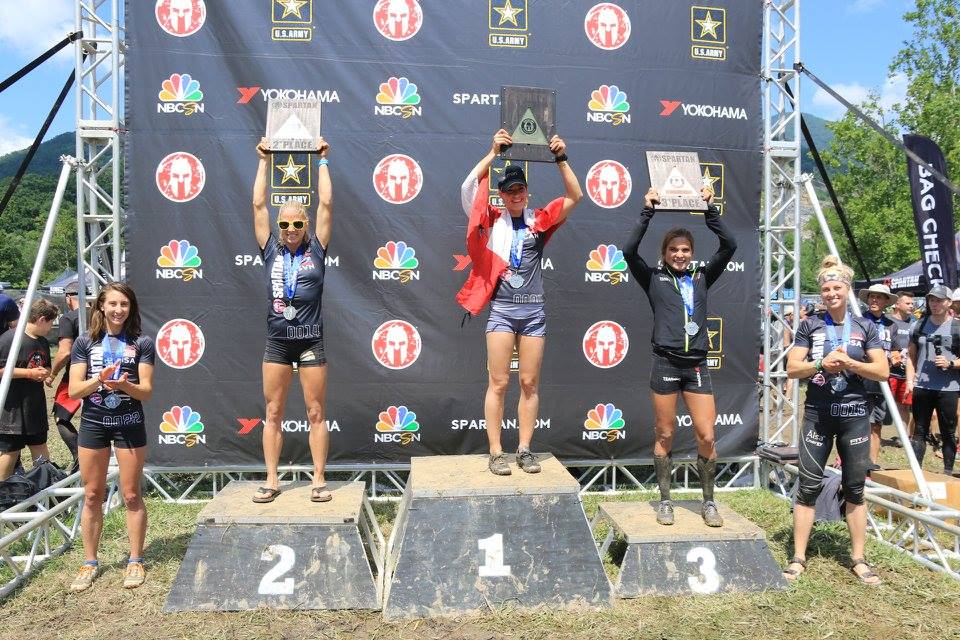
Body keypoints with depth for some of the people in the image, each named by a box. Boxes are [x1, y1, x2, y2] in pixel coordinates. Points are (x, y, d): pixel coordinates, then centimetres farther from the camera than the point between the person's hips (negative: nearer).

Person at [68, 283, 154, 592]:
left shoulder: (142, 343, -1)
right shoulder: (85, 342, 3)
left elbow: (146, 392, -4)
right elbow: (74, 391, -3)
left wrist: (124, 385, -24)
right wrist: (100, 379, -21)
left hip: (129, 424, -1)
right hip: (92, 424, 2)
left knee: (131, 495, 4)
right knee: (92, 496, 9)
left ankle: (135, 562, 16)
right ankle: (90, 563, 22)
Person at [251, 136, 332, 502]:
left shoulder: (316, 249, 4)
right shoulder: (271, 250, 7)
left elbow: (326, 204, 2)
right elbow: (258, 205, 7)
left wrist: (322, 161, 7)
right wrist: (264, 162, 10)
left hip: (310, 341, -2)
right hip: (277, 342, 2)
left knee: (316, 413, 3)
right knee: (273, 414, 6)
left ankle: (319, 480, 10)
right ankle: (271, 480, 15)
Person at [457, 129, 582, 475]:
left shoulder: (540, 220, 7)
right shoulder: (493, 220, 3)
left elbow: (574, 196, 2)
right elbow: (468, 188, -8)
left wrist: (561, 159, -6)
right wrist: (493, 153, -10)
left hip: (533, 311, 2)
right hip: (501, 310, -2)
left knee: (530, 383, 6)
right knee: (498, 383, -1)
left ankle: (524, 450, 14)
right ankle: (496, 453, 5)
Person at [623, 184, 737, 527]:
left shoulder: (701, 278, 11)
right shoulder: (654, 279, 4)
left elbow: (729, 246, 4)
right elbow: (629, 250, -10)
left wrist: (709, 209, 1)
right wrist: (648, 211, -8)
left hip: (697, 365, 2)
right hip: (665, 363, -2)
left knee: (707, 437, 0)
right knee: (665, 436, 6)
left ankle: (708, 502, 17)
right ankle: (665, 501, 19)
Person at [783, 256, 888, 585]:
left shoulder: (865, 327, 5)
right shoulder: (810, 325, 4)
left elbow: (882, 372, 0)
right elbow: (792, 368, -1)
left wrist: (848, 362, -14)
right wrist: (822, 363, -17)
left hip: (855, 415, 1)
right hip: (818, 414, -1)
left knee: (855, 488, 8)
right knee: (808, 487, 0)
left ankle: (858, 559, 20)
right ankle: (798, 558, 8)